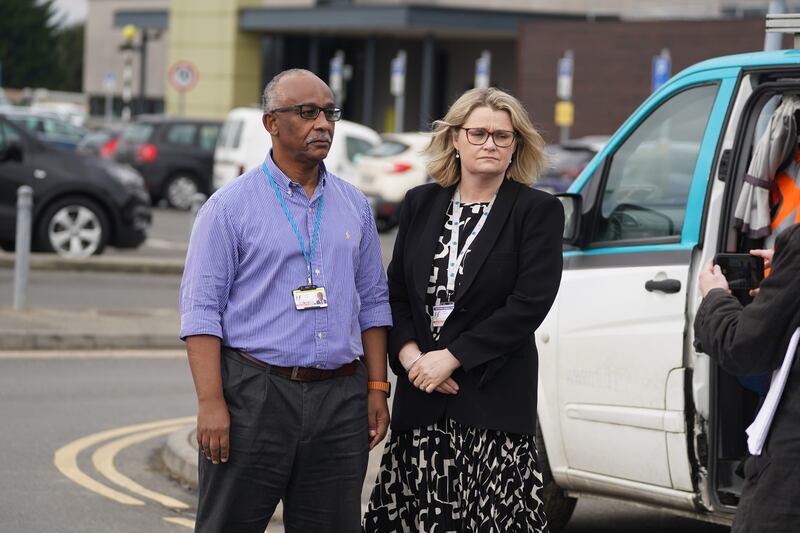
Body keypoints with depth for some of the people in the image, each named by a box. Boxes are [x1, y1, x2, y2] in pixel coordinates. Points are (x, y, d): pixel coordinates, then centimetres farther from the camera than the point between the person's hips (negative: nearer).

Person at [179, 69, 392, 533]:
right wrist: (211, 402, -14)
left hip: (339, 400, 4)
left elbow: (373, 302, 17)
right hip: (254, 395, -4)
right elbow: (201, 309, -6)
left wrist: (377, 388, 8)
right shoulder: (231, 206, -2)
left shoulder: (354, 206, 13)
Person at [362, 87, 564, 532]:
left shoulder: (539, 211, 0)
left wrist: (452, 357, -12)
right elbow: (395, 292, 13)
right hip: (420, 400, 4)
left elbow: (529, 304, -9)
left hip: (493, 398, -3)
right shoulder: (421, 204, 13)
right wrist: (408, 354, -6)